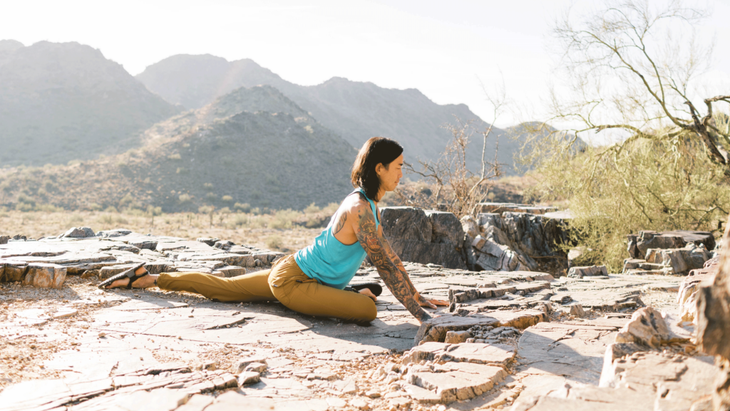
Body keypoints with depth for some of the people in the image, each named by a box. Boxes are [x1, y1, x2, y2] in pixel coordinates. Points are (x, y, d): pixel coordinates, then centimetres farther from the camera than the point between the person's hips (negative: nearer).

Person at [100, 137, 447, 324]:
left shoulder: (370, 205, 6)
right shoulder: (360, 208, -24)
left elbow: (390, 258, 11)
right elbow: (383, 265, -23)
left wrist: (417, 297, 12)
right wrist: (415, 311, -17)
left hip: (288, 272, 9)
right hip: (293, 282, -9)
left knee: (222, 287, 23)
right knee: (367, 310, -24)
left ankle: (146, 278, 31)